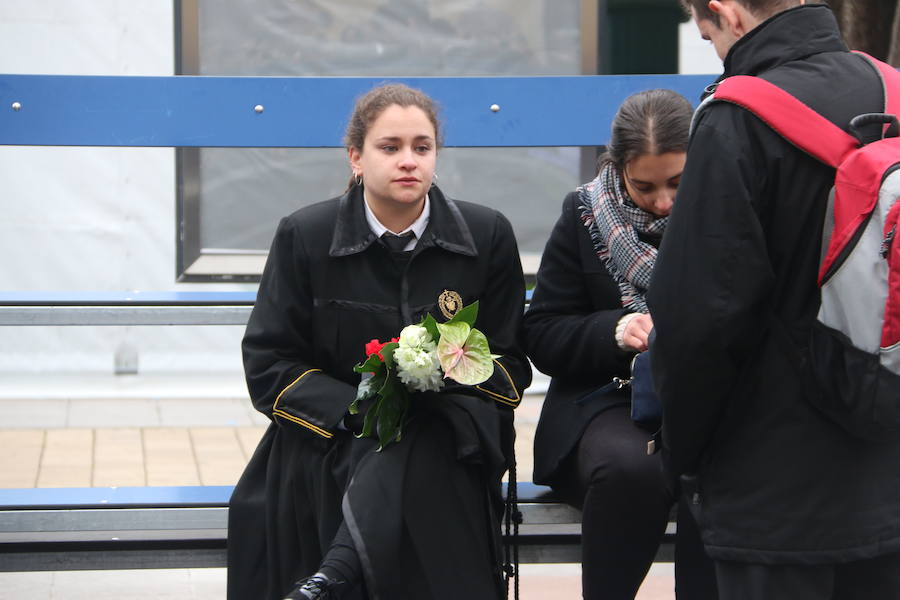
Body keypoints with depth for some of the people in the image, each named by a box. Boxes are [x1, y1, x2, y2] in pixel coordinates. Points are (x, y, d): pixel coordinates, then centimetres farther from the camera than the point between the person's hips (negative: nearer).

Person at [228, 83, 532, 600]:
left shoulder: (488, 236, 5)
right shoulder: (305, 236, 2)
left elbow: (510, 365, 9)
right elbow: (267, 364, 1)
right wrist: (358, 410, -16)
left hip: (445, 427, 0)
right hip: (330, 429, 0)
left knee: (416, 454, -37)